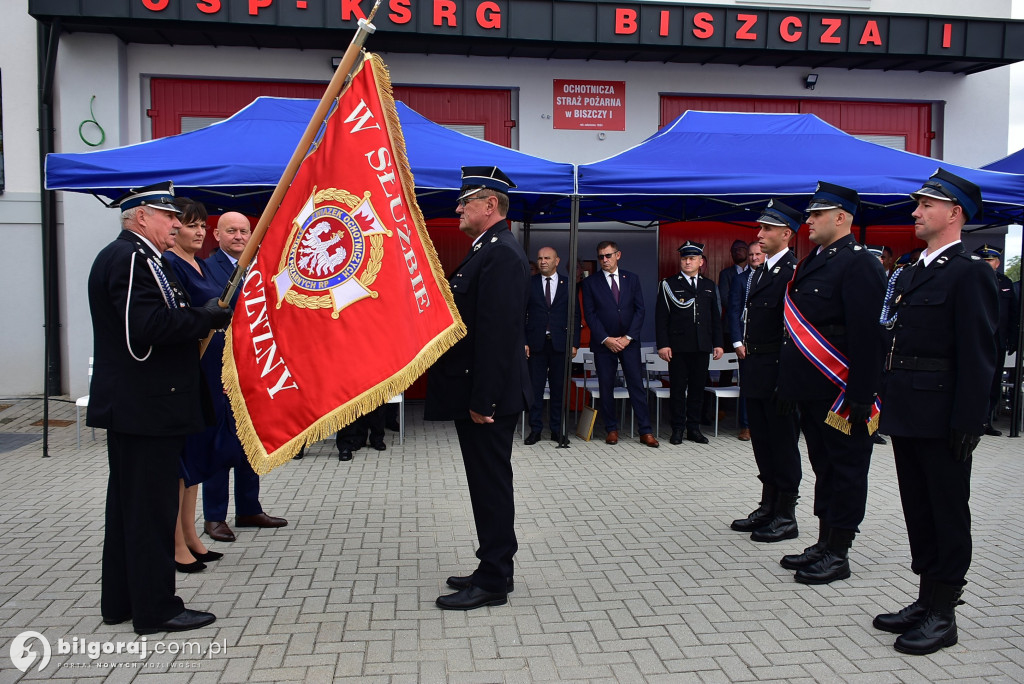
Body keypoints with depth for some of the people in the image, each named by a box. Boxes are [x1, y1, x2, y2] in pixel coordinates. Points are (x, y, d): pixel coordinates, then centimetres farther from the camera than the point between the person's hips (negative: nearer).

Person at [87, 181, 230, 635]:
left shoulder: (125, 256, 19)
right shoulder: (133, 259, -15)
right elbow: (149, 325, -27)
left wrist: (199, 317, 8)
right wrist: (206, 317, -16)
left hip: (129, 405, 11)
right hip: (146, 407, -11)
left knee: (128, 503, 16)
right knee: (152, 507, -3)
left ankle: (120, 601, 27)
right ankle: (156, 609, 6)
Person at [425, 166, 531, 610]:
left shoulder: (501, 254, -16)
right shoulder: (488, 252, 17)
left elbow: (497, 332, -23)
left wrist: (482, 399, -24)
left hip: (489, 395, -11)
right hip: (478, 391, 11)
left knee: (491, 484, -1)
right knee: (488, 483, 16)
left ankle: (493, 582, 10)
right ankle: (494, 570, 28)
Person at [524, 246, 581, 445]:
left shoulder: (568, 284, 6)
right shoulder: (529, 284, 6)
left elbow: (575, 315, 6)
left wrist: (574, 343, -1)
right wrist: (523, 342, -3)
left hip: (560, 344, 0)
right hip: (536, 344, 0)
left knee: (558, 388, 5)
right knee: (535, 388, 1)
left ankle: (557, 430, 14)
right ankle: (535, 430, 9)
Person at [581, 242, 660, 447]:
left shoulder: (631, 279, 8)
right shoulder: (590, 282, 3)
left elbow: (639, 309, 4)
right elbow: (589, 314, -2)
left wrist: (628, 337, -7)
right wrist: (606, 339, -11)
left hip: (629, 341, 1)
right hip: (603, 343, -1)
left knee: (637, 385, -1)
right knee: (606, 387, 2)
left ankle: (646, 432, 2)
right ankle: (611, 429, 14)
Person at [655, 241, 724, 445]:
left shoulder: (709, 286, 14)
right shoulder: (669, 285, 2)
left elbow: (716, 317, 15)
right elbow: (661, 317, -2)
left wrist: (718, 343, 8)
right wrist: (662, 344, -10)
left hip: (702, 346, 3)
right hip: (678, 346, -3)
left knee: (697, 388, 8)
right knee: (678, 388, 1)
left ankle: (694, 428, 17)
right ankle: (677, 428, 10)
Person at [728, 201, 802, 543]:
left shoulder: (794, 271, -14)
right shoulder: (759, 271, 16)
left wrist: (785, 370, -17)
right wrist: (741, 343, 11)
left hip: (778, 370, -9)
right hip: (755, 371, 9)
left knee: (783, 443, 1)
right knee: (762, 441, 16)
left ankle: (786, 516, 12)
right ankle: (768, 506, 28)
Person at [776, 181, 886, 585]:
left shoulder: (859, 264, -13)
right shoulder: (811, 263, 14)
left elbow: (867, 335, -19)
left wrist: (861, 396, -22)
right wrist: (790, 384, 15)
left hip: (842, 395, -9)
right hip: (814, 392, 9)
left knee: (846, 469, 3)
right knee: (823, 467, 16)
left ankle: (838, 555, 13)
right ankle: (824, 544, 28)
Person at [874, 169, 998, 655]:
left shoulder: (970, 273, -10)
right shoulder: (911, 273, 16)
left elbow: (977, 355, -16)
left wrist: (967, 423, -19)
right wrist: (887, 403, 12)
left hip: (941, 419, -8)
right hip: (907, 415, 9)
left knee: (948, 512, 3)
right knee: (918, 509, 15)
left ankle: (942, 614, 14)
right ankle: (927, 598, 28)